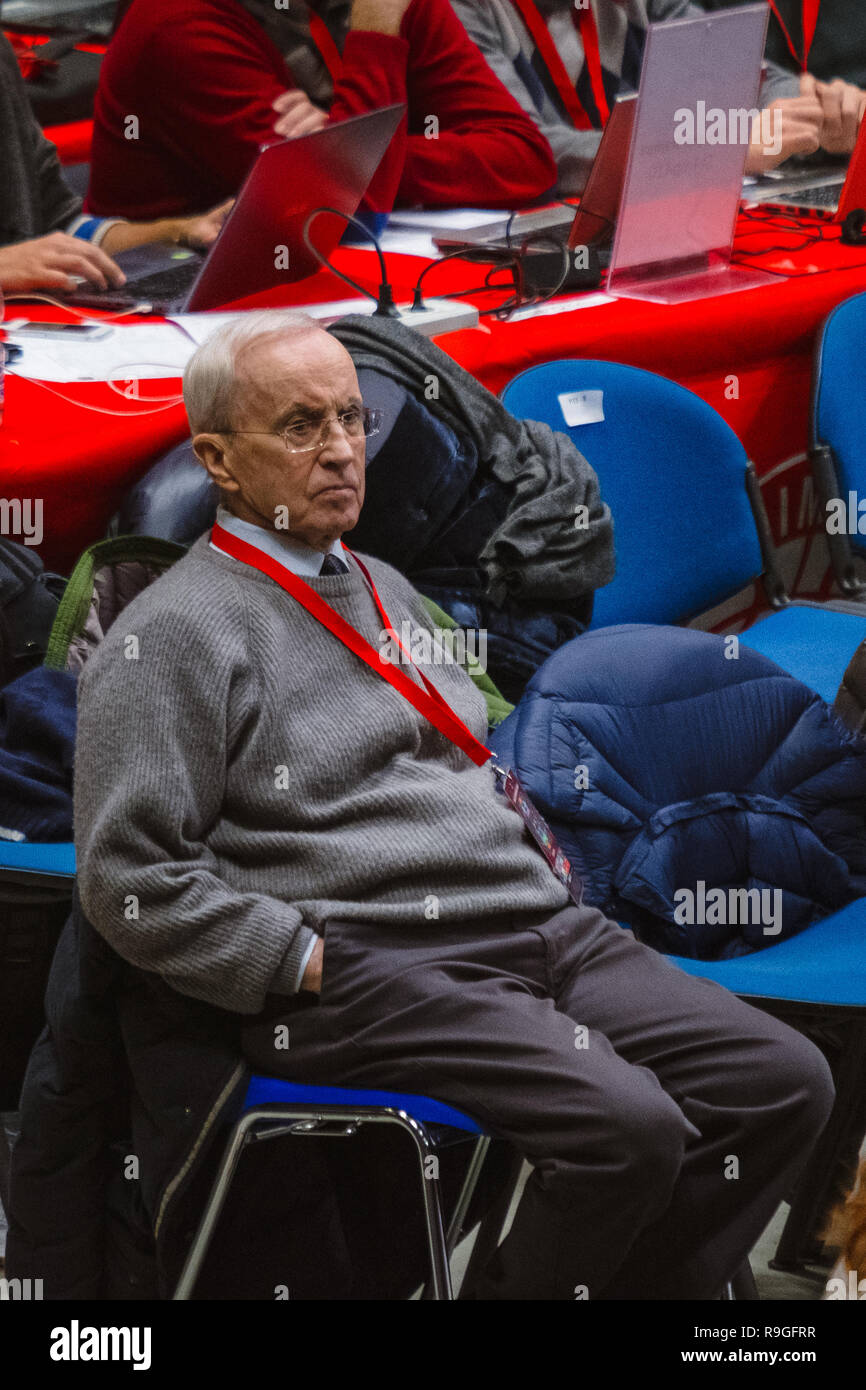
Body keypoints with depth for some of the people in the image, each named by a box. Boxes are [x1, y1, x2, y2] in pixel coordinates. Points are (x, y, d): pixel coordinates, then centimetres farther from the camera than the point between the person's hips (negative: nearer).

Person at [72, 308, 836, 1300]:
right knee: (628, 1126, -30)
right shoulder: (174, 635, -4)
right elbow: (130, 881, -11)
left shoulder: (382, 590, 23)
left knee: (785, 1084, -7)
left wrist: (543, 870, 15)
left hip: (545, 929, 8)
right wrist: (313, 964, -14)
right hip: (370, 974, -8)